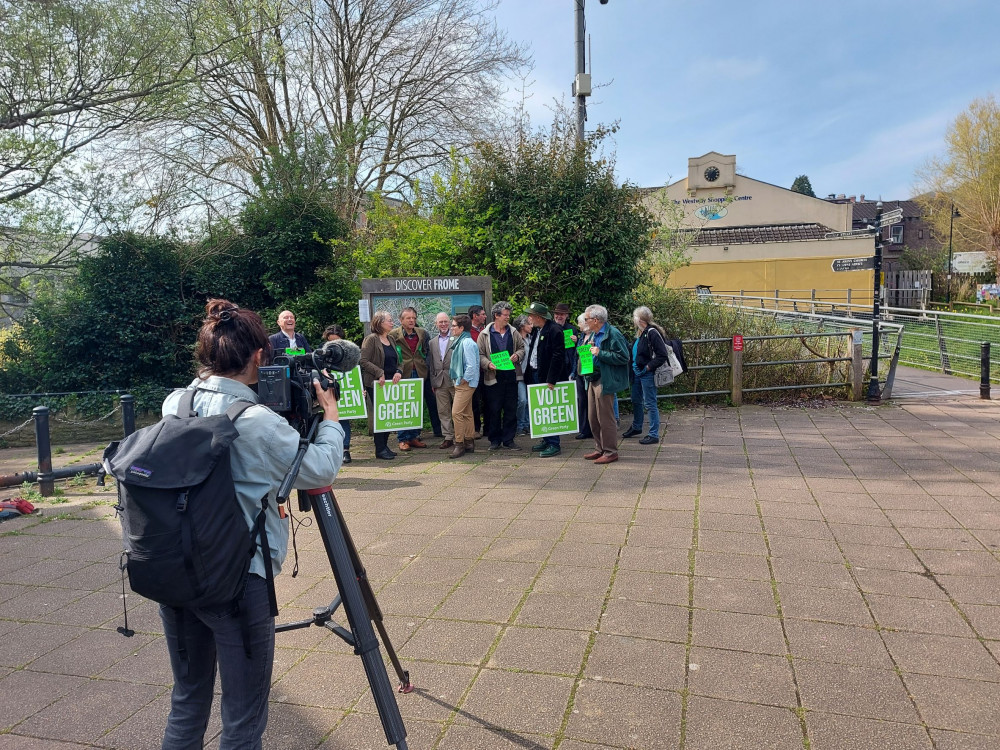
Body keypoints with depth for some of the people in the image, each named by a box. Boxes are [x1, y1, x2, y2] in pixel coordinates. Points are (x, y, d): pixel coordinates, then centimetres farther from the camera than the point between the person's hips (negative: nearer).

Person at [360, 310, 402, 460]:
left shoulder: (391, 340, 15)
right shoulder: (371, 339, -7)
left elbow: (396, 362, 19)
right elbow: (364, 361, -15)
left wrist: (398, 372, -2)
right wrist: (380, 373, -21)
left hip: (391, 383, 7)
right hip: (376, 384, -7)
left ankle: (384, 445, 19)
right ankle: (380, 449, 4)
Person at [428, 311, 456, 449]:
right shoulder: (432, 342, 13)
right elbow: (431, 364, 15)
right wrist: (432, 383, 11)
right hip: (439, 381, 5)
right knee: (443, 412, 8)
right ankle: (448, 437, 16)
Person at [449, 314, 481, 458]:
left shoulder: (467, 343, -17)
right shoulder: (459, 342, 13)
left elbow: (472, 365, -23)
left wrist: (463, 380, -16)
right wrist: (457, 379, 12)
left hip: (465, 383, -10)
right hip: (461, 383, 10)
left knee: (456, 413, -11)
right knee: (466, 414, 14)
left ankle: (459, 445, -5)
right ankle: (469, 442, 22)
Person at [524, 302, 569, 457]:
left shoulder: (554, 330, -15)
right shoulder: (537, 330, 13)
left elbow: (558, 356, -20)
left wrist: (551, 380, -22)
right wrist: (528, 373, 13)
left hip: (547, 377, -9)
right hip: (535, 375, 9)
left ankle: (554, 444, 1)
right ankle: (546, 440, 25)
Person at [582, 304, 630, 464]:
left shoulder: (613, 334, -13)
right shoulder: (592, 335, 16)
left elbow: (623, 357, -18)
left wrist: (600, 353, -20)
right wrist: (587, 348, 5)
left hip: (605, 381, -9)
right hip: (593, 380, 9)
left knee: (605, 418, -3)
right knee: (593, 418, 13)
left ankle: (611, 451, 7)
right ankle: (600, 449, 25)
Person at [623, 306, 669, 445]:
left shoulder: (652, 333, -18)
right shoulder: (640, 333, 10)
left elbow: (662, 355, -22)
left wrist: (648, 367, -20)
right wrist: (633, 366, 12)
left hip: (647, 374, -10)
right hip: (637, 373, 10)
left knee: (649, 404, -3)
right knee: (636, 401, 22)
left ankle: (654, 434, 5)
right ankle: (636, 427, 40)